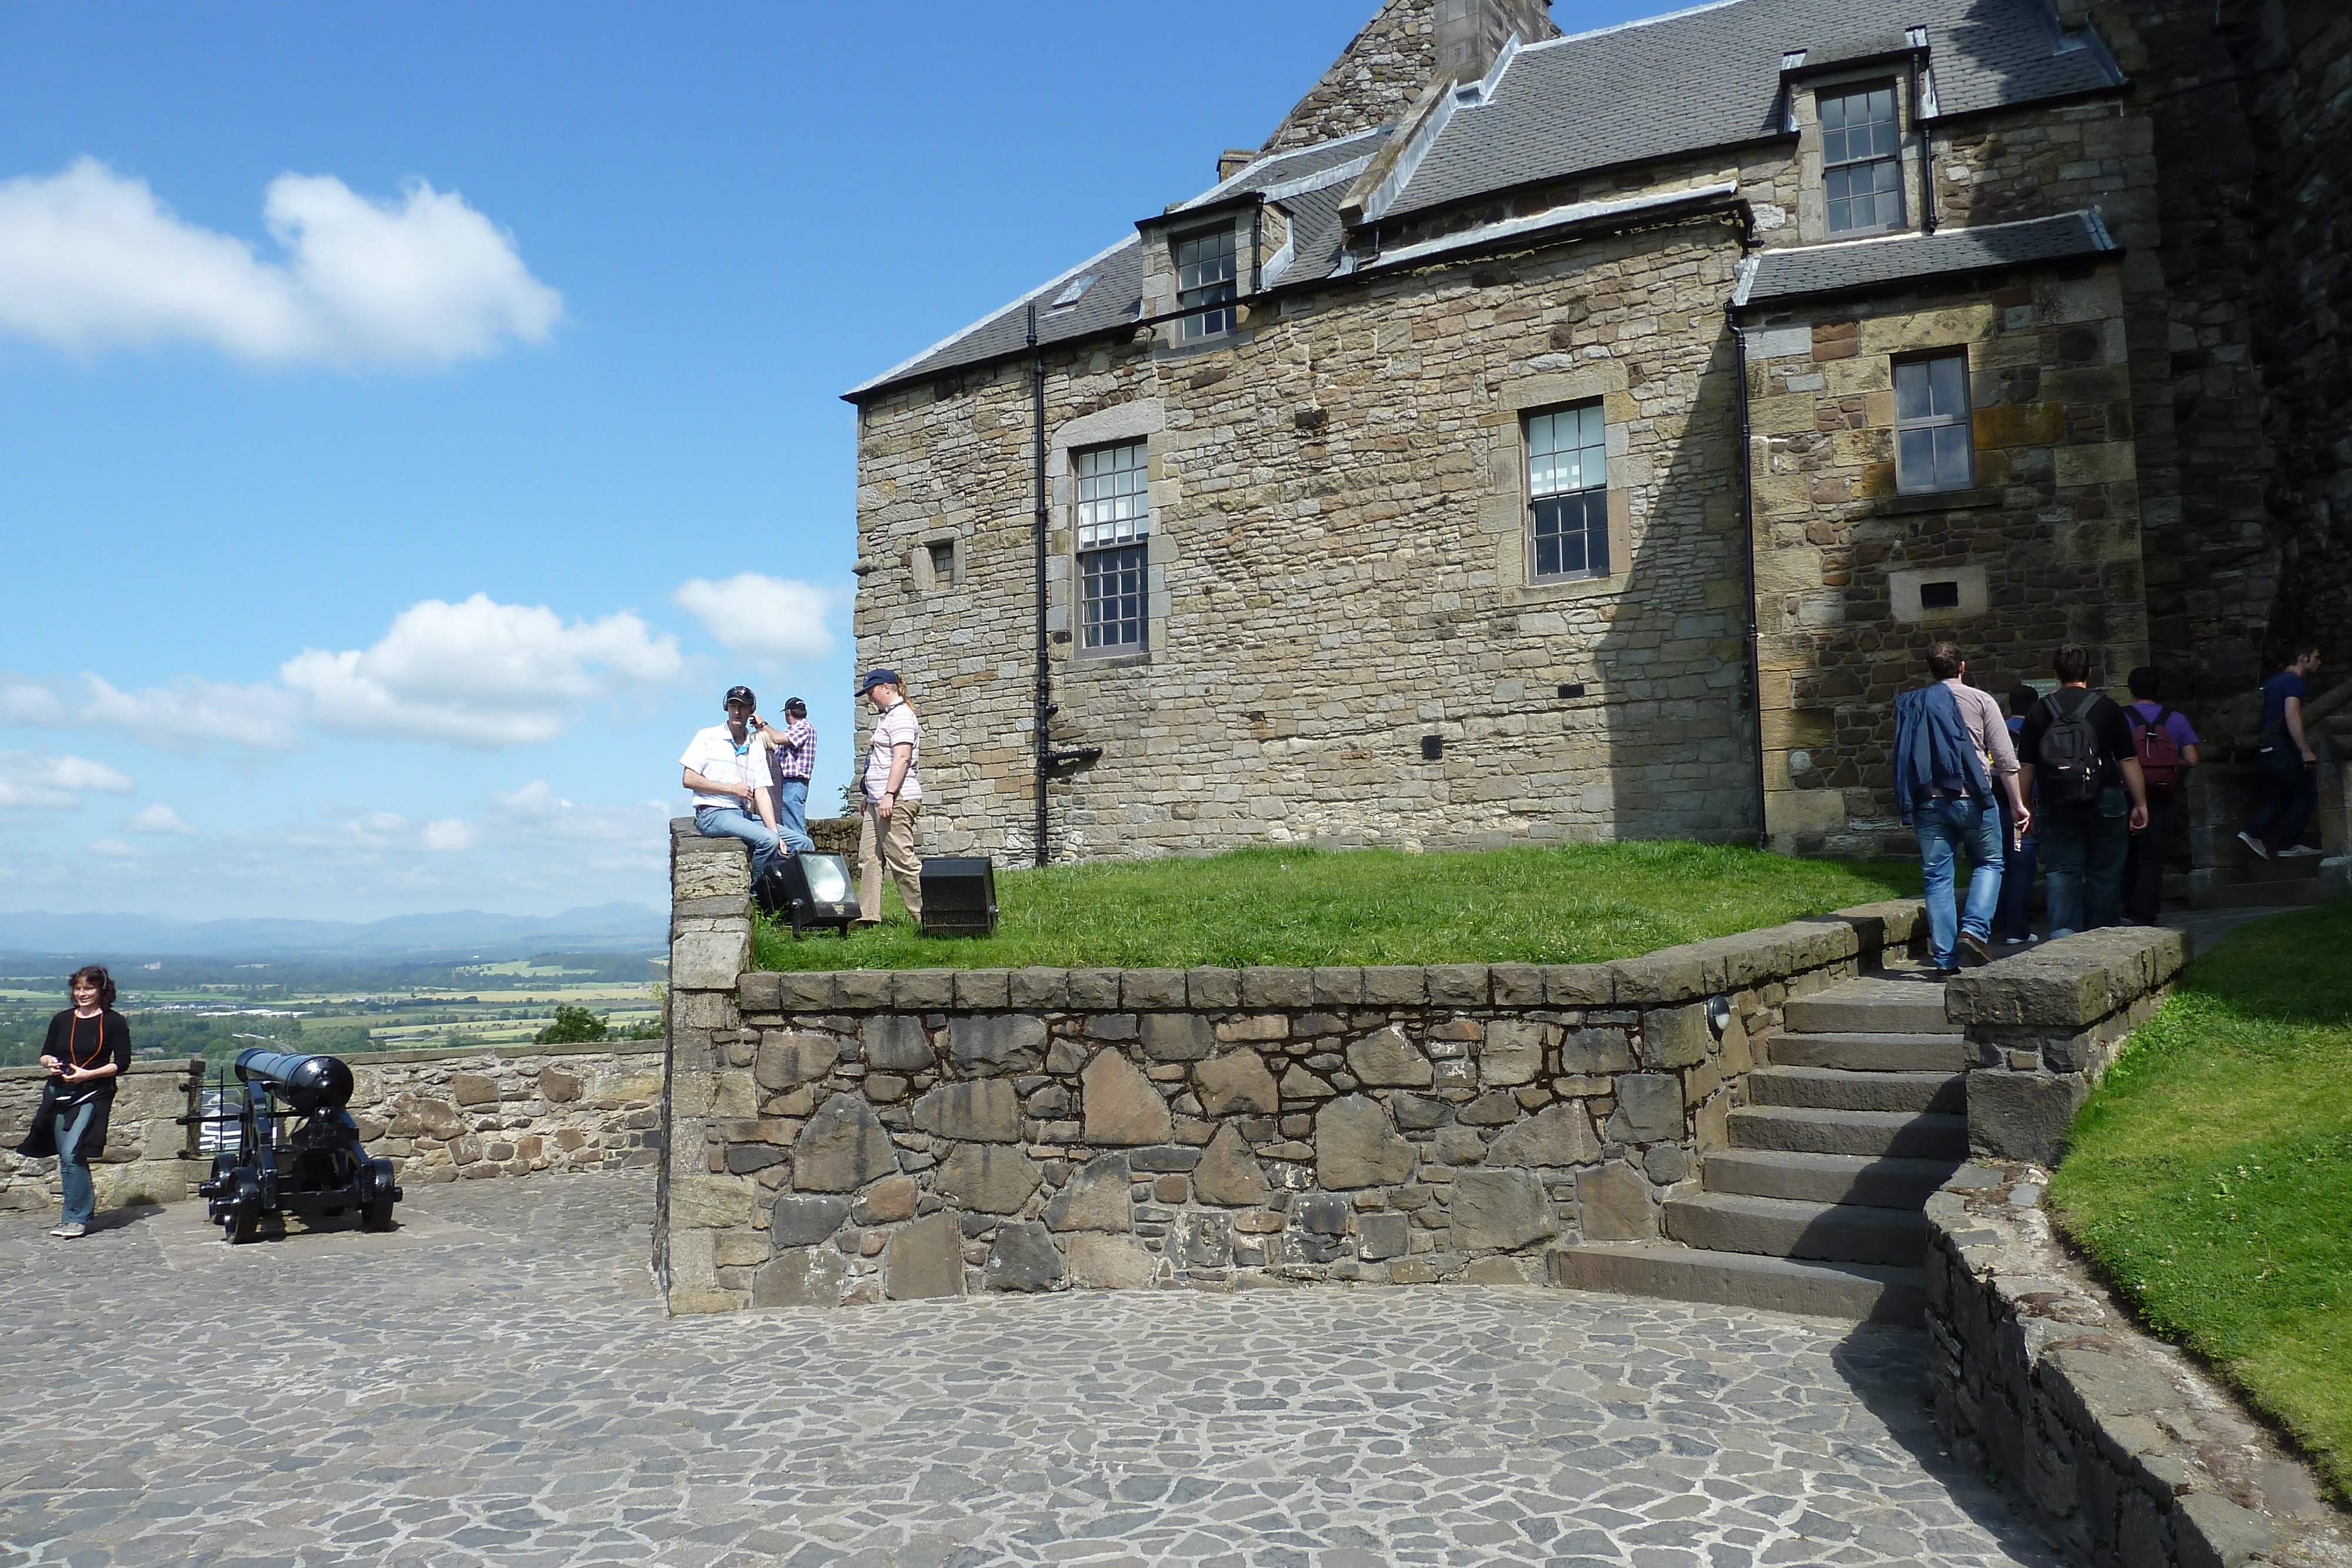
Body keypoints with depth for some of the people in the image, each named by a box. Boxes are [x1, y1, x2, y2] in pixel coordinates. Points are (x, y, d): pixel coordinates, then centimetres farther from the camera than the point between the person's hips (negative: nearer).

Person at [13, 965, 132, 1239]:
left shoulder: (114, 1022, -3)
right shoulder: (62, 1020, 9)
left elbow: (122, 1063, -5)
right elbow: (45, 1053, 18)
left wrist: (87, 1074, -17)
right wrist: (50, 1063, -5)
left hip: (93, 1095, -5)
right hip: (59, 1094, 5)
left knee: (71, 1154, -15)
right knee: (66, 1157, 8)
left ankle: (76, 1218, -5)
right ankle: (81, 1210, 23)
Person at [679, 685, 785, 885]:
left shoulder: (757, 748, 13)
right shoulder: (708, 738, 2)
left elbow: (762, 794, 4)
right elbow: (688, 779, -6)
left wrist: (776, 834, -9)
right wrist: (732, 789, -11)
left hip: (745, 815, 6)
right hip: (713, 814, -6)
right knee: (767, 840, -29)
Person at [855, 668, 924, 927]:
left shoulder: (900, 716, -8)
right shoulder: (886, 716, 23)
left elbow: (902, 758, -19)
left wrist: (889, 795, -25)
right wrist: (870, 797, 26)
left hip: (896, 800, -11)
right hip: (878, 801, 11)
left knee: (902, 861, -11)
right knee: (868, 859, 7)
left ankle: (926, 916, -8)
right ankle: (868, 916, 9)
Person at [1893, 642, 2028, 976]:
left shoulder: (1910, 705, 10)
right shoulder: (1980, 701, 1)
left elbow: (1904, 759, 11)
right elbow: (2005, 759, -1)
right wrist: (2017, 804, 5)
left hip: (1927, 801, 3)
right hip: (1972, 798, -2)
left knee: (1937, 876, 5)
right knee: (1989, 863, 16)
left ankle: (1945, 958, 5)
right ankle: (1974, 927, -5)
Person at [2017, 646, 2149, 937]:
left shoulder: (2039, 712, 2)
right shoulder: (2107, 709, 0)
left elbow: (2026, 767, 2)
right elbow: (2129, 761, -1)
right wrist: (2140, 804, 5)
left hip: (2057, 807, 1)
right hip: (2105, 804, -1)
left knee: (2061, 871, 2)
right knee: (2105, 874, 9)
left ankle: (2062, 931, -13)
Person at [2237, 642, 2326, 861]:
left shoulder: (2274, 681, 22)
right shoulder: (2295, 681, -8)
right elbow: (2292, 715, -21)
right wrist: (2306, 751, -26)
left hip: (2263, 750, 9)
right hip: (2279, 749, -9)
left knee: (2282, 794, 16)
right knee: (2307, 792, 1)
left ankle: (2252, 832, 0)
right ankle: (2288, 845, 2)